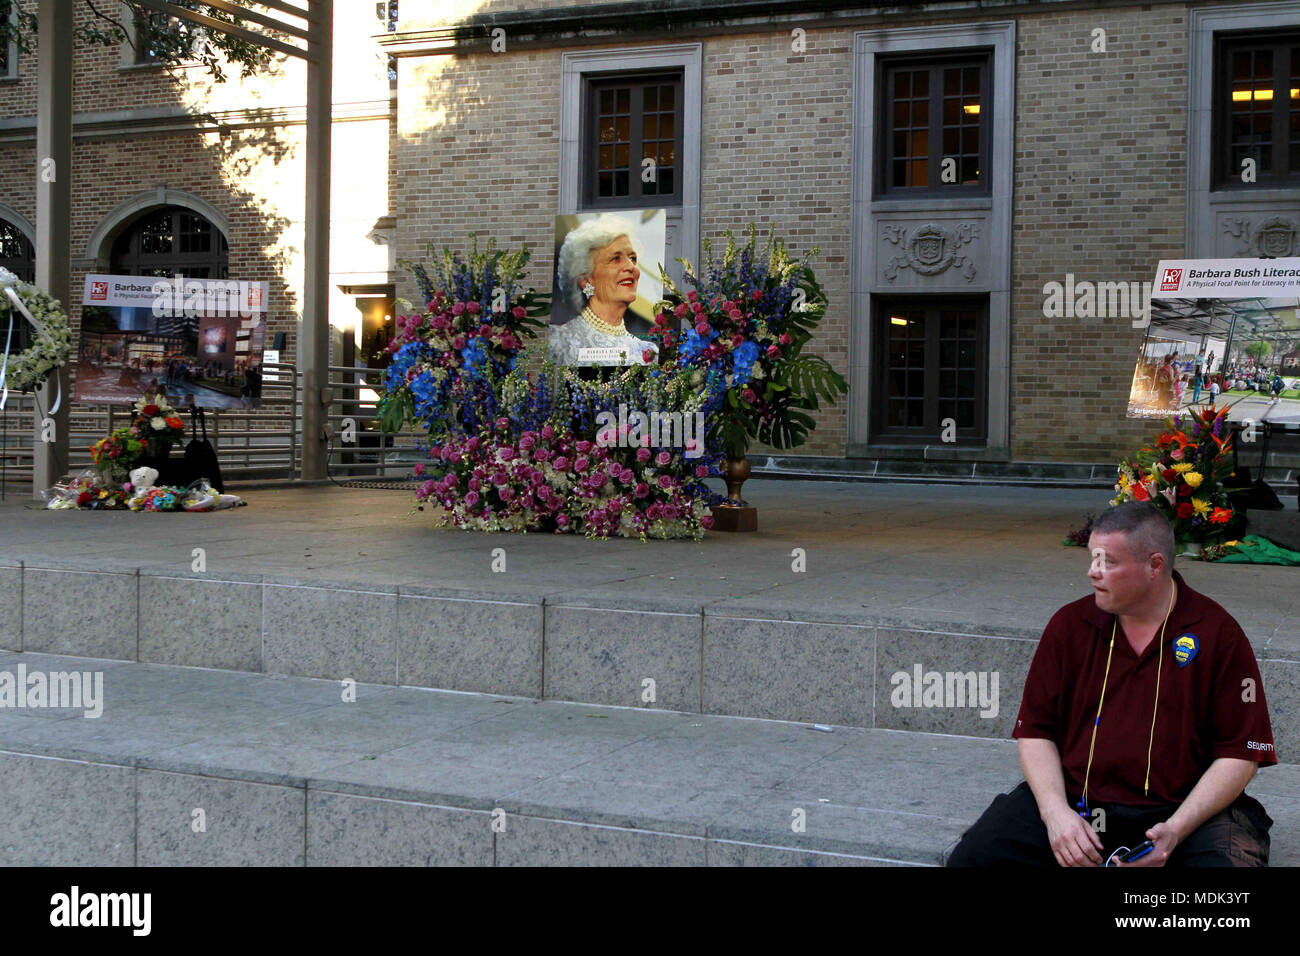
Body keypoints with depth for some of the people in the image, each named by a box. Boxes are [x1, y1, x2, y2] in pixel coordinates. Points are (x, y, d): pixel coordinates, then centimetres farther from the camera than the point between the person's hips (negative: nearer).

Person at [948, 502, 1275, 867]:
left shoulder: (1218, 633, -2)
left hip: (1186, 810, -2)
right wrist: (1055, 812, -10)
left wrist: (1175, 831, -16)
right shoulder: (1070, 624, 6)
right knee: (973, 855, -20)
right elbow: (1035, 731, 8)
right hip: (1074, 799, 2)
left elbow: (1240, 754, -3)